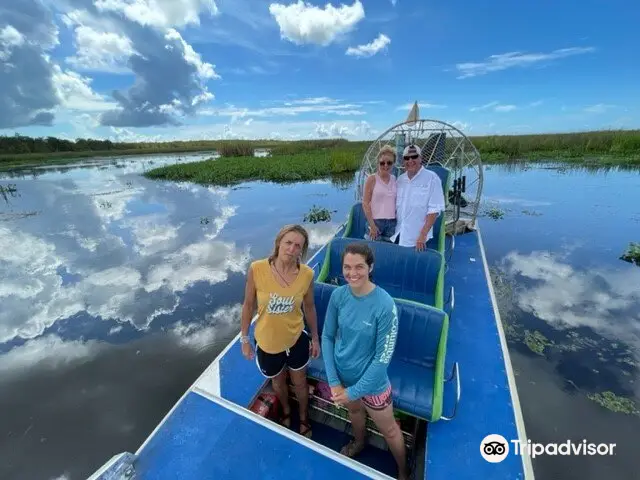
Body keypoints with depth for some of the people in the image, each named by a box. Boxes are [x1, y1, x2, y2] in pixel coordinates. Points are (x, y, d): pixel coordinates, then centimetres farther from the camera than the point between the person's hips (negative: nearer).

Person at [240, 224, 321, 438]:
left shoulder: (307, 274, -20)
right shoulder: (257, 269, -24)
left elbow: (309, 306, -3)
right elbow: (248, 305, -10)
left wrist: (315, 337, 6)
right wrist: (244, 339, -2)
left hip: (296, 339, 0)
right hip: (268, 342, 0)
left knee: (300, 382, 26)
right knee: (278, 382, 29)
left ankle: (304, 419, 58)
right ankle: (286, 411, 64)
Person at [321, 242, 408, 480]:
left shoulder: (385, 305, -29)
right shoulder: (338, 295, -17)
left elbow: (383, 357, -22)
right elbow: (327, 336, -7)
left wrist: (353, 391, -15)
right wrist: (333, 381, -11)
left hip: (372, 383, -3)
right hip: (343, 376, 4)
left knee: (388, 430, 23)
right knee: (354, 411, 33)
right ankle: (359, 443, 65)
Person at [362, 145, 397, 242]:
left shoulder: (394, 179, 7)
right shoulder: (372, 179, -5)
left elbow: (397, 201, 14)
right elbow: (365, 203, -8)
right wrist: (372, 225, -13)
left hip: (392, 222, 4)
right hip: (376, 221, -4)